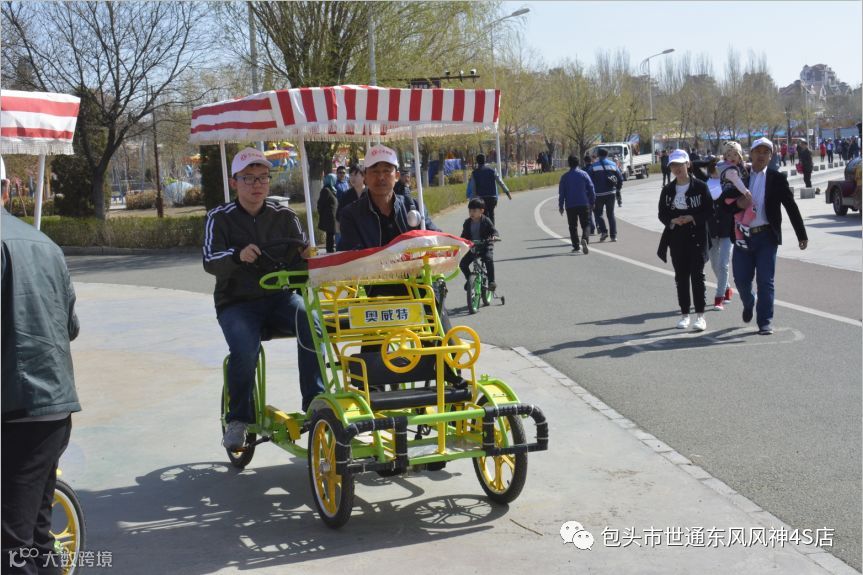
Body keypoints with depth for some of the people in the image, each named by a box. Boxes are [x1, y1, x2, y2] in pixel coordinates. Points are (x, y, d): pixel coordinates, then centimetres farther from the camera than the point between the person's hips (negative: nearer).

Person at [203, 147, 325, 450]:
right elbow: (210, 262, -14)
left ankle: (314, 404, -17)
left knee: (311, 326, -29)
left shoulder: (284, 216, 8)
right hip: (236, 302, -2)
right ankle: (238, 418, -10)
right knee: (245, 348, -32)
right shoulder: (220, 218, 1)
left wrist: (306, 256, -21)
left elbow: (300, 262, 4)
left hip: (279, 296, 2)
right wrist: (237, 255, -35)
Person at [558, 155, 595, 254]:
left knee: (573, 226, 10)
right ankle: (585, 239, -23)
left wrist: (561, 206, 7)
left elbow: (561, 192, 1)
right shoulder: (584, 174, 0)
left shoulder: (565, 177, 1)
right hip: (584, 204, 0)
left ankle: (576, 246, 8)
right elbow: (591, 189, 0)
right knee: (586, 224, 4)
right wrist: (592, 202, 9)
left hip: (570, 206, 0)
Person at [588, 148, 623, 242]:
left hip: (599, 194, -3)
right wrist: (617, 190, 19)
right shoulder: (613, 165, 7)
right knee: (611, 214, 11)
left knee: (598, 213, 10)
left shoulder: (593, 166, -2)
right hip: (611, 193, 3)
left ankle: (603, 231, -10)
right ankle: (613, 235, 4)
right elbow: (620, 179, 6)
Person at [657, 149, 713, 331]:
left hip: (697, 236, -3)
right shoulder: (667, 189, 8)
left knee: (697, 275, -5)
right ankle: (684, 314, 15)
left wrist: (691, 218, -17)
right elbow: (662, 214, 9)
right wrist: (673, 221, -11)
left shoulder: (699, 186, -3)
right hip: (676, 238, 4)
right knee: (681, 276, 7)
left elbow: (709, 210, -3)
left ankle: (700, 315, -2)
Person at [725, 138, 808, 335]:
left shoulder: (777, 178, 2)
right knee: (741, 279, 6)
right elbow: (725, 204, 7)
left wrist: (802, 235, 0)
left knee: (765, 280, -3)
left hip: (766, 236, -2)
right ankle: (749, 304, 37)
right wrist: (737, 204, -16)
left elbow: (791, 206, 2)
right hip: (743, 235, 2)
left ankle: (765, 321, 6)